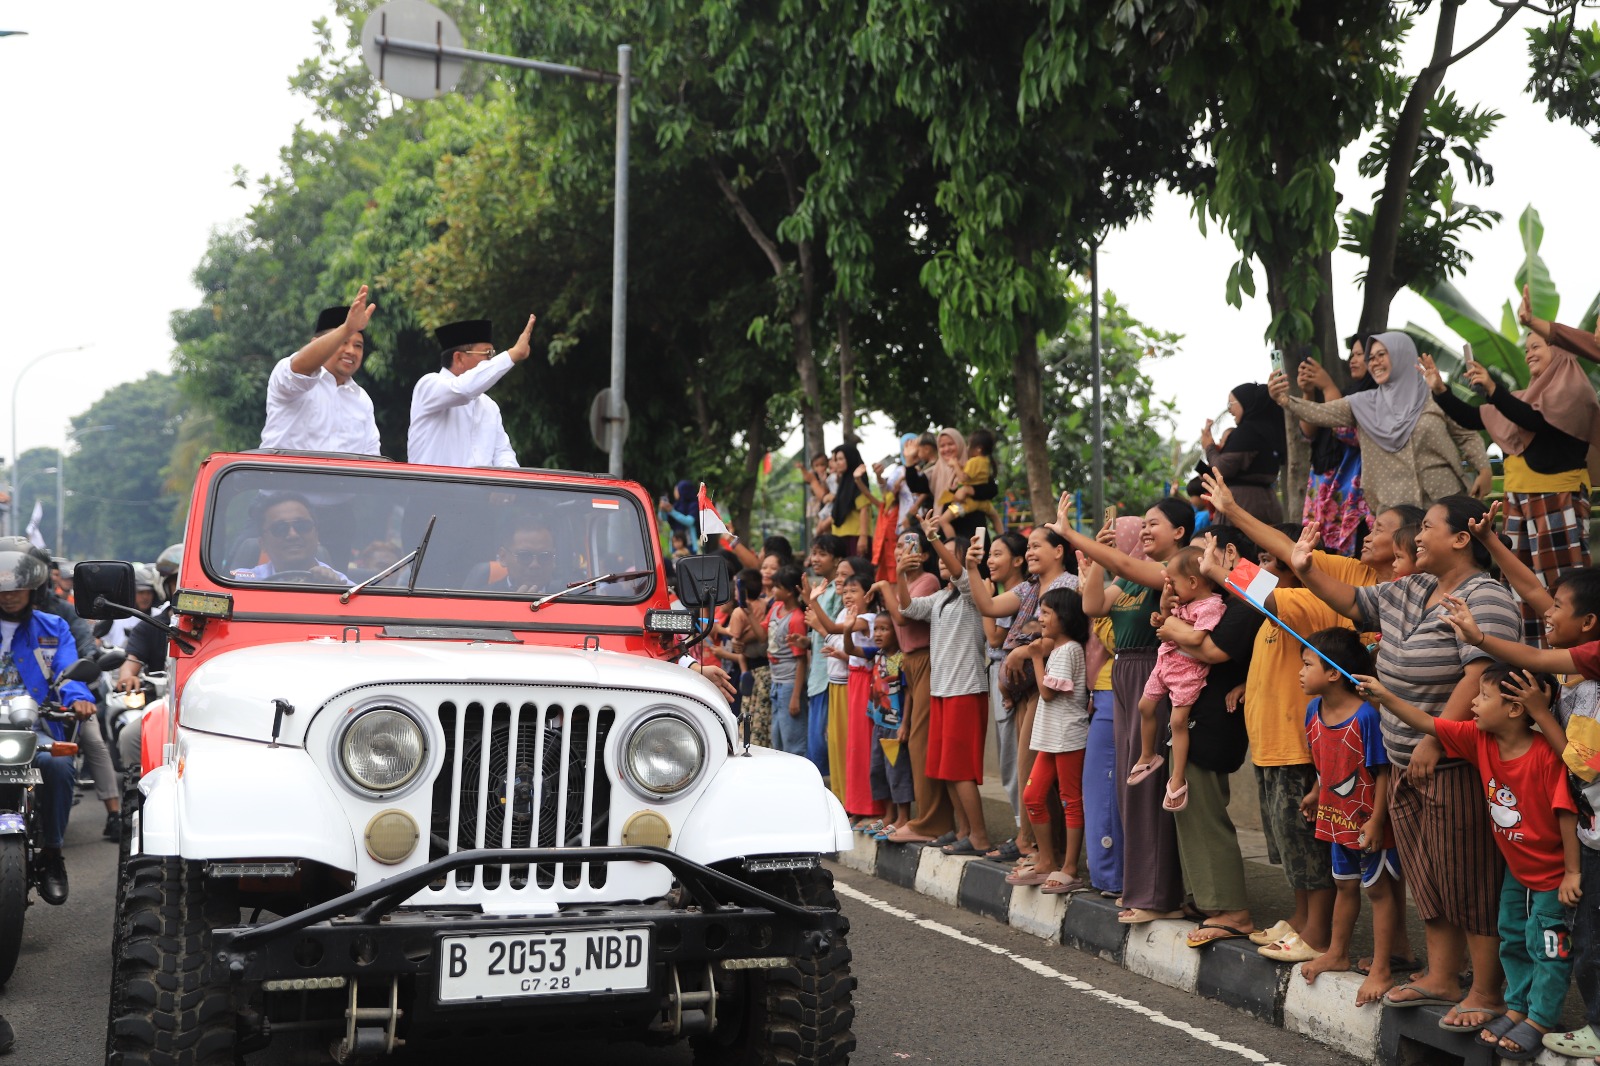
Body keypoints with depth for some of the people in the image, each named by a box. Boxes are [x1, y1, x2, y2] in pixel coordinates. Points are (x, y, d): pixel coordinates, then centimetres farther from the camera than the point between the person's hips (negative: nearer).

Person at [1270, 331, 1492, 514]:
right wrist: (1285, 400, -20)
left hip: (1444, 497, -1)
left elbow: (1467, 437, 7)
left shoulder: (1435, 397, 2)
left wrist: (1485, 468, -7)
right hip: (1396, 503, 2)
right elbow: (1321, 414, -3)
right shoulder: (1363, 404, 7)